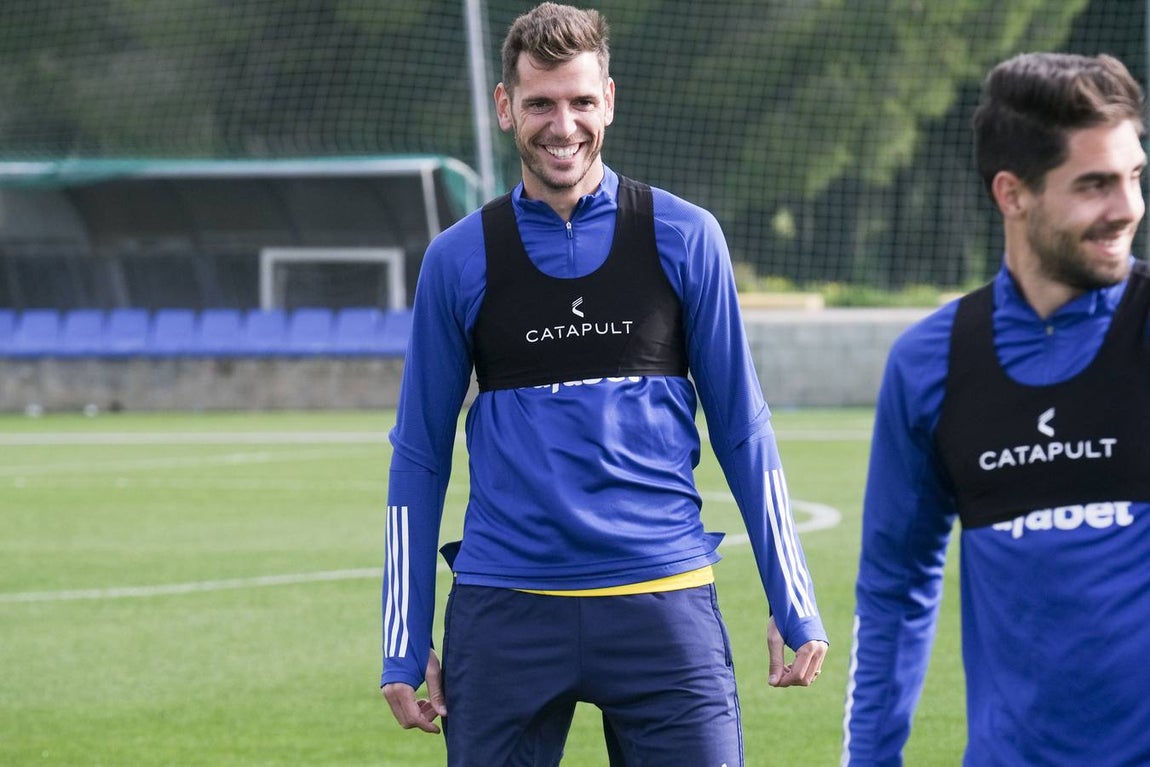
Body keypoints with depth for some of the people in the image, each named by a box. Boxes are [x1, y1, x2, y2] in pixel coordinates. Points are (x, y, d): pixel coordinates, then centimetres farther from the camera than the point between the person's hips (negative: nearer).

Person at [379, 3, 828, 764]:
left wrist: (794, 605, 4)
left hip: (662, 603, -1)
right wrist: (405, 646, 5)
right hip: (504, 612, 1)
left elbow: (742, 430, 8)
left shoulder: (684, 238, 4)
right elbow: (420, 455, 9)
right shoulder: (459, 260, 5)